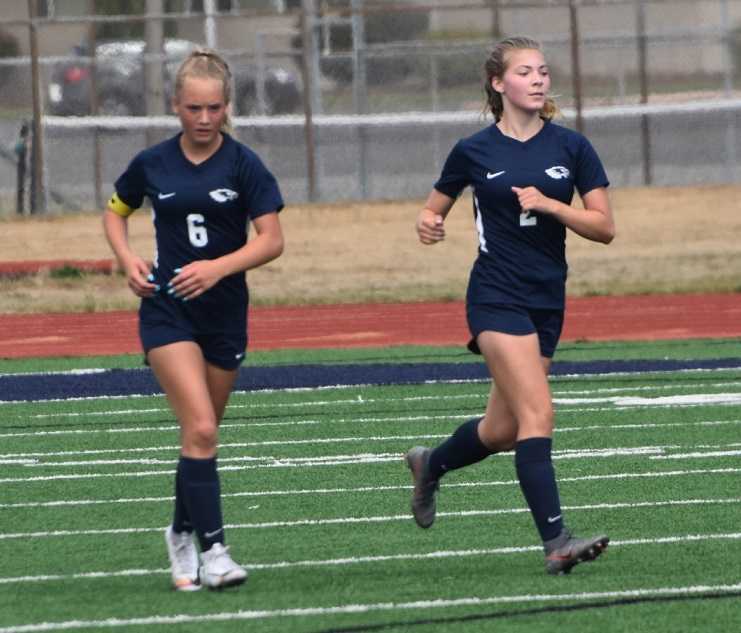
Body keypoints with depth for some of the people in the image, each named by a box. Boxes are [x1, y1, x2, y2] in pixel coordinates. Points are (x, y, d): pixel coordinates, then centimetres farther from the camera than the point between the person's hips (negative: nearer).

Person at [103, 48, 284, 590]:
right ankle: (213, 550, -17)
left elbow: (272, 240, -9)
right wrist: (128, 260, -2)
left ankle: (182, 533, 33)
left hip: (225, 312, 1)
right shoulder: (153, 164, 0)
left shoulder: (243, 164, -5)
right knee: (200, 429, -16)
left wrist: (218, 267, -24)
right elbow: (115, 213, 17)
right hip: (166, 308, -1)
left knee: (202, 433, 11)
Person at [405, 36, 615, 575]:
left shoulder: (571, 147, 2)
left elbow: (604, 227, 0)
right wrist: (428, 223, -10)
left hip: (548, 301, 4)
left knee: (502, 429, 12)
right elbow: (435, 209, 13)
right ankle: (556, 542, -22)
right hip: (497, 297, -4)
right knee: (537, 414, -19)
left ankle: (430, 465, 43)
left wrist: (549, 204, -15)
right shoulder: (474, 152, -1)